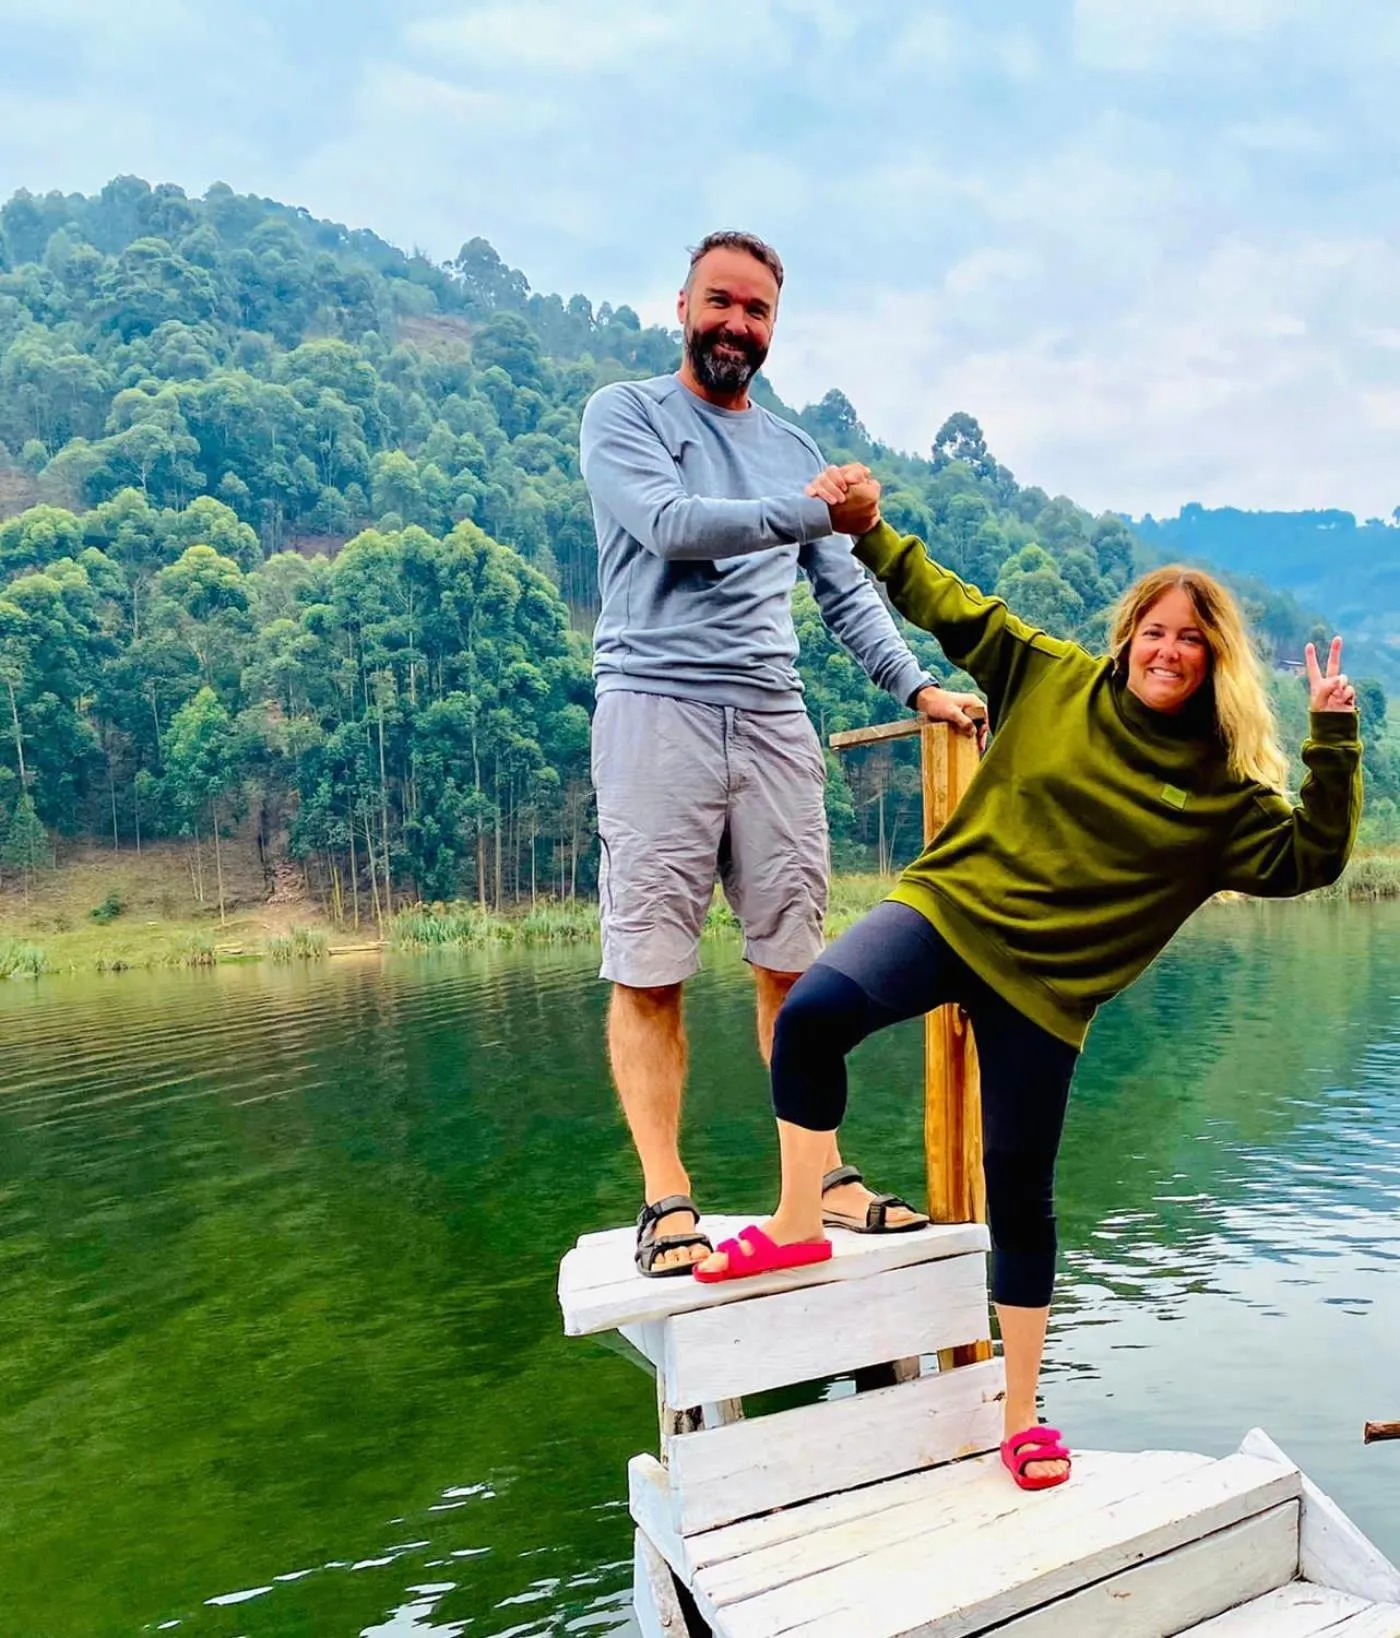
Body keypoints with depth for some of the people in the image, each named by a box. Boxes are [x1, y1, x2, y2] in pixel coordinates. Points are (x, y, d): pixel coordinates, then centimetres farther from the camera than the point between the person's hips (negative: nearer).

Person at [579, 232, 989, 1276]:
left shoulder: (796, 449, 22)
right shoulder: (624, 414, 8)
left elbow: (849, 594, 19)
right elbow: (670, 524, -11)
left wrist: (920, 687, 7)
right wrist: (808, 511, -12)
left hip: (772, 718, 5)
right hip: (656, 709, -4)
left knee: (793, 962, 5)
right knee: (648, 969, -4)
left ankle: (820, 1174, 14)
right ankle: (667, 1200, 4)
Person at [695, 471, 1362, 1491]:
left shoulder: (1224, 789, 3)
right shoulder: (1055, 683, 4)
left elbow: (1311, 858, -5)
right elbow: (953, 608, 10)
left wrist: (1333, 746, -15)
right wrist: (871, 532, 7)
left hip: (1044, 984, 0)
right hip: (951, 907, 0)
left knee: (1021, 1197, 4)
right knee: (812, 1014, -28)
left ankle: (1023, 1421, 25)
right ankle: (796, 1229, -4)